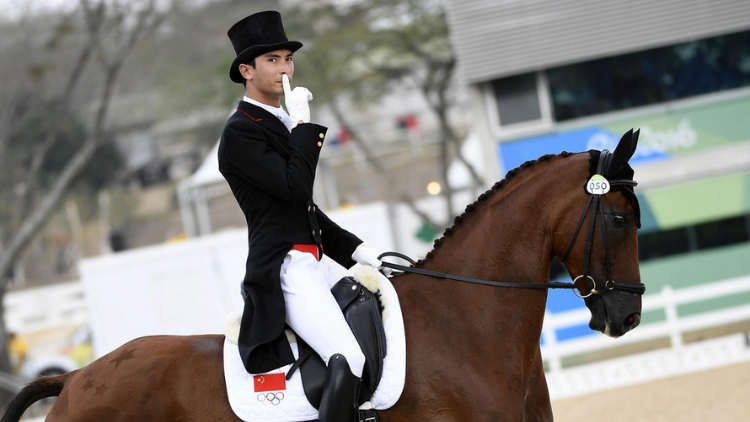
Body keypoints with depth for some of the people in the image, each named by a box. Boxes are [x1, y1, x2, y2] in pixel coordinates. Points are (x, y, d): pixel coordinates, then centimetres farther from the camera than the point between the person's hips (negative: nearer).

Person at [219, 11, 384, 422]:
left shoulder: (280, 125, 21)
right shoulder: (240, 131, -8)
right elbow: (295, 187, -19)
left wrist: (353, 249, 16)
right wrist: (303, 123, -12)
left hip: (315, 266, 10)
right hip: (284, 272, -10)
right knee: (349, 358, -28)